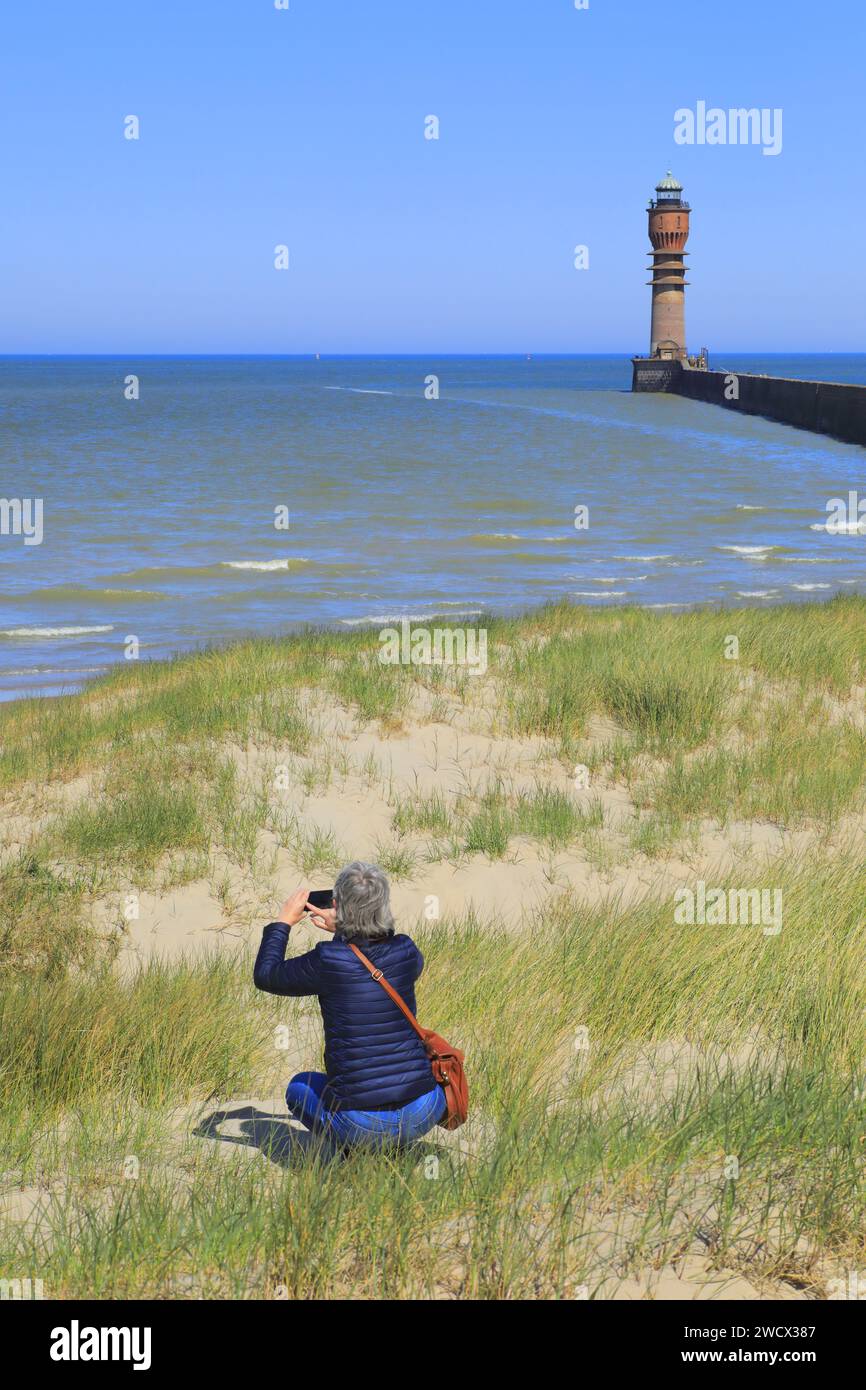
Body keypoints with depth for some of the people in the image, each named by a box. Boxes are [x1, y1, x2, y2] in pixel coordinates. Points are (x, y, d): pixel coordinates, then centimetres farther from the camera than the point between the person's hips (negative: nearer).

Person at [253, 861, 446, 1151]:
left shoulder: (326, 961, -12)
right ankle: (395, 1145, 17)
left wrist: (283, 922, 21)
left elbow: (265, 976, 7)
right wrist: (342, 931, 28)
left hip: (359, 1124, -3)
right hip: (421, 1115, 3)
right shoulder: (405, 951, -2)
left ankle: (356, 1149, 5)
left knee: (299, 1085, 28)